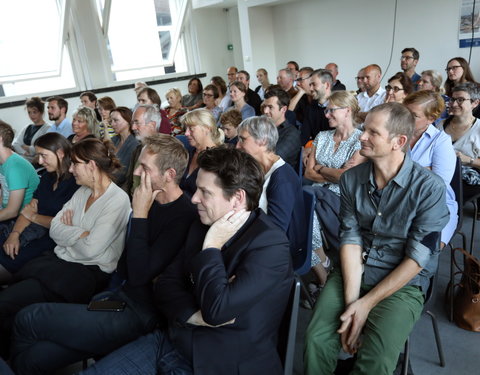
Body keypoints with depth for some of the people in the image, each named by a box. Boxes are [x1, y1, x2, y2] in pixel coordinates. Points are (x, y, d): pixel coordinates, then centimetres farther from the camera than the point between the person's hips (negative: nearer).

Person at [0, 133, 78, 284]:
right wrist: (15, 234, -5)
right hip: (35, 229, 8)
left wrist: (34, 217, -2)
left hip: (53, 239, -8)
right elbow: (29, 209, 11)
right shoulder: (47, 177, 16)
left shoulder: (75, 182, -13)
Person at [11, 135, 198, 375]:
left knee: (28, 319, -3)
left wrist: (139, 214, -20)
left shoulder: (184, 217, -21)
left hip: (138, 315, -8)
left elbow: (139, 276, -22)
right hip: (121, 296, 8)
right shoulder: (153, 204, 7)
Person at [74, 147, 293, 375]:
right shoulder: (201, 228, 5)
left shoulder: (271, 246, -19)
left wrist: (211, 247, -18)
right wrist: (194, 315, -12)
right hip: (174, 341, 6)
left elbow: (217, 311, -27)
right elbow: (165, 284, 5)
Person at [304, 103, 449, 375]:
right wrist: (351, 301, -15)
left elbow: (417, 258, -14)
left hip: (403, 284, -2)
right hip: (352, 274, 3)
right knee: (317, 340, -18)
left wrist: (367, 304, -16)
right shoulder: (352, 178, -2)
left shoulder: (429, 188, -13)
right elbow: (350, 238, -5)